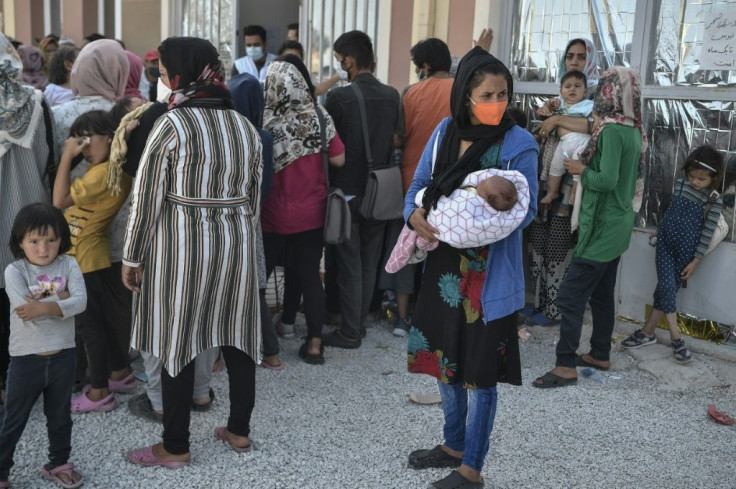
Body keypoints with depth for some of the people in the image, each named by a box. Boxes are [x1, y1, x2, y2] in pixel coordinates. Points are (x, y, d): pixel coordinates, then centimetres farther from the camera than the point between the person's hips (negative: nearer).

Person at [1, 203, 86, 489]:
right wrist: (61, 299, -19)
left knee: (60, 417, 21)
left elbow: (81, 302, -19)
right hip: (26, 360, -3)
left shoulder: (68, 265, -6)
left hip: (63, 356, 3)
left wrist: (45, 307, -31)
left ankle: (58, 464, 40)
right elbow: (25, 309, -25)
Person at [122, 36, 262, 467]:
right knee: (236, 337, 13)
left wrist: (133, 258, -2)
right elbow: (254, 197, 11)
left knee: (177, 342, 4)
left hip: (182, 246, -6)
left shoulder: (172, 124, -11)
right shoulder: (246, 126, 6)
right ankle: (239, 430, 26)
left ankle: (176, 447, 15)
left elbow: (148, 197, -10)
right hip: (237, 244, 6)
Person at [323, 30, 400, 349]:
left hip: (347, 191, -5)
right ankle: (360, 320, 26)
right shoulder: (392, 96, 0)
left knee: (349, 264, 3)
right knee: (369, 261, 14)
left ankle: (350, 332, 11)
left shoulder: (338, 97, -16)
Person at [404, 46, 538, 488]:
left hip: (489, 273, -6)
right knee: (444, 358, 18)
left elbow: (526, 210, -13)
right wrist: (415, 213, -13)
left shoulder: (519, 145, -13)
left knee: (478, 372, 4)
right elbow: (420, 182, 8)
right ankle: (454, 445, 40)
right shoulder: (445, 132, 2)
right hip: (444, 264, 6)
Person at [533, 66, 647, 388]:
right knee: (602, 293, 17)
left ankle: (566, 366, -8)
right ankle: (600, 355, 27)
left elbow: (606, 180, -27)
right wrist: (589, 167, 9)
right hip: (618, 225, 10)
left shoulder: (612, 130, -19)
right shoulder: (634, 131, 8)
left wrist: (581, 170, -10)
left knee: (571, 296, -9)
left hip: (602, 227, -10)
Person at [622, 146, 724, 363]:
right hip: (665, 242, 3)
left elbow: (707, 233, -8)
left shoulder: (714, 201, -11)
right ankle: (676, 338, -2)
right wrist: (658, 231, 25)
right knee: (667, 286, -7)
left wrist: (695, 261, -8)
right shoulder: (680, 184, -1)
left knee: (667, 289, 1)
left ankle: (647, 332, 11)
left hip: (686, 249, -3)